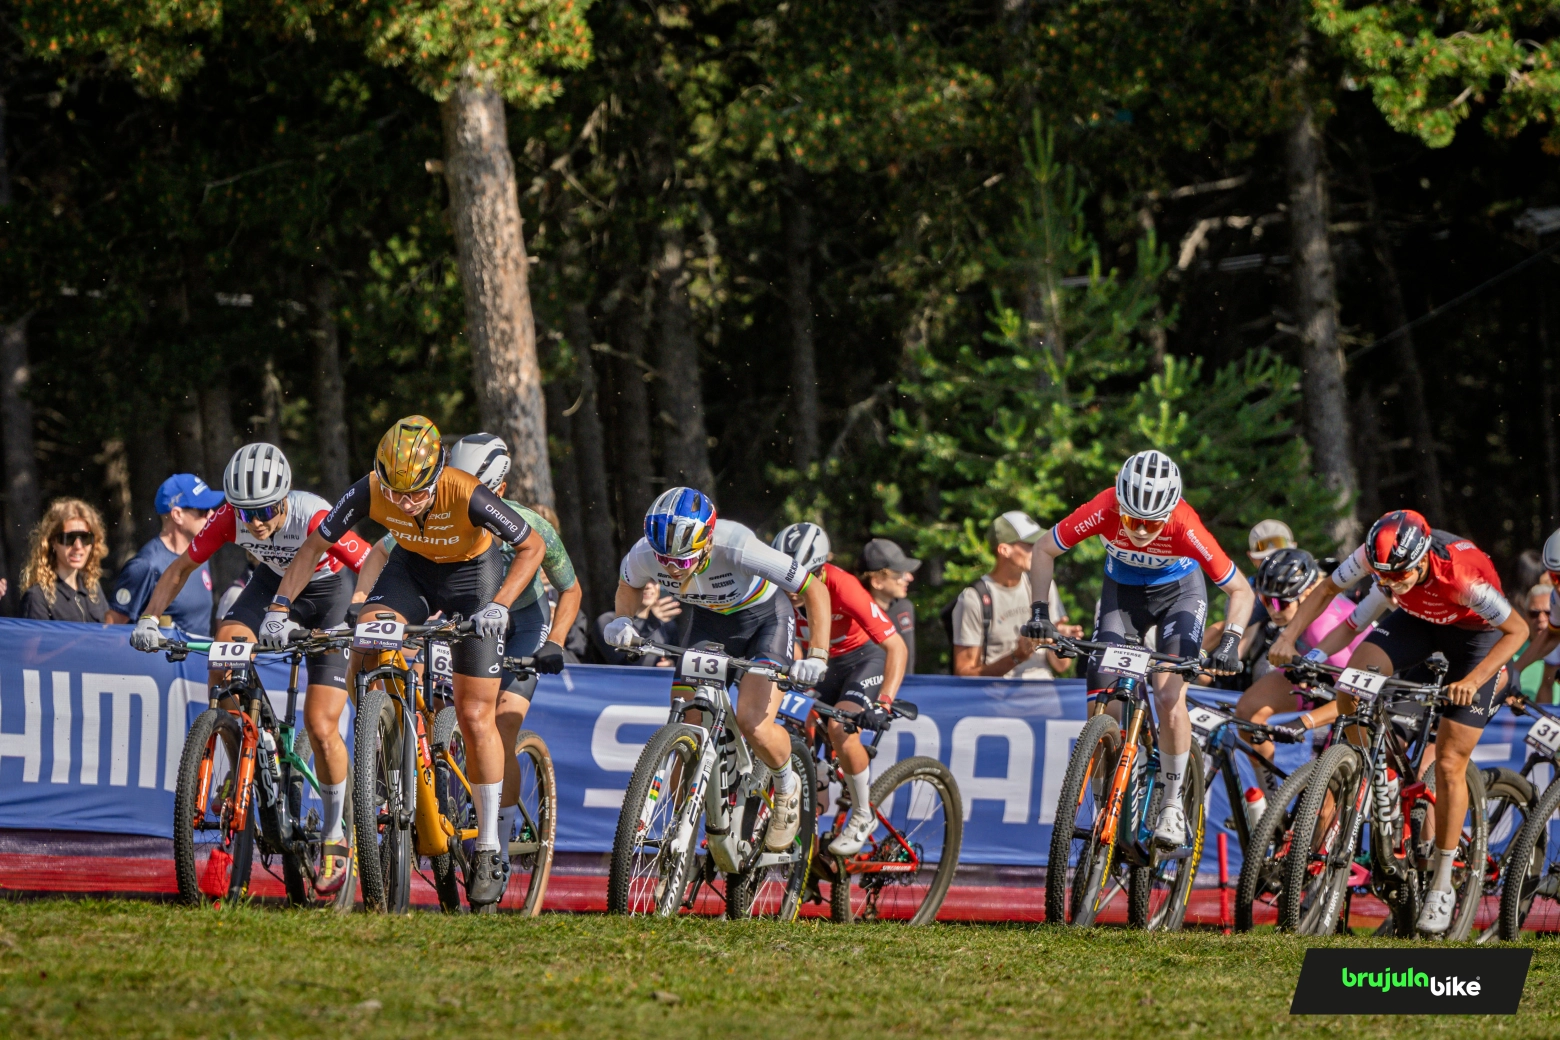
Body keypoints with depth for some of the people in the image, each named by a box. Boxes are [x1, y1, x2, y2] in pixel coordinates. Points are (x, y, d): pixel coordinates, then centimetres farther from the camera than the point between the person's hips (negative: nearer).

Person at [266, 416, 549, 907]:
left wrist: (499, 606, -35)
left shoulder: (469, 497, -35)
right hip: (410, 569, 3)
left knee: (476, 717, -4)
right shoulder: (370, 491, -27)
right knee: (362, 654, -27)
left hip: (471, 574, -3)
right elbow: (314, 547, -16)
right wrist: (279, 608, -26)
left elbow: (533, 548, -23)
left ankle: (489, 848, 6)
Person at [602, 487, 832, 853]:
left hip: (763, 619, -4)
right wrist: (623, 619, -20)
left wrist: (817, 656, -36)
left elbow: (814, 590, -27)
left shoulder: (736, 548, -38)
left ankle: (787, 788, 10)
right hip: (708, 622, 4)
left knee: (753, 725, -21)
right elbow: (629, 587, 1)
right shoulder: (646, 553, -26)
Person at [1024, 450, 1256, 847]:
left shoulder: (1185, 528, -36)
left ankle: (1173, 804, -3)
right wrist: (1039, 611, -25)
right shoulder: (1103, 512, -32)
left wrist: (1230, 641, -39)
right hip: (1122, 591, 2)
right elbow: (1045, 553, -15)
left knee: (1169, 699, -20)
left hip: (1179, 592, -2)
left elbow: (1241, 590, -25)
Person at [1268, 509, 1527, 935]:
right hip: (1418, 620, 4)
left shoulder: (1462, 575, -40)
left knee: (1450, 765, -6)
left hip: (1474, 632, -4)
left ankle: (1442, 887, 5)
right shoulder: (1373, 557, -28)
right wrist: (1288, 637, -21)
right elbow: (1327, 589, -9)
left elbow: (1517, 629, -27)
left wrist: (1473, 680, -37)